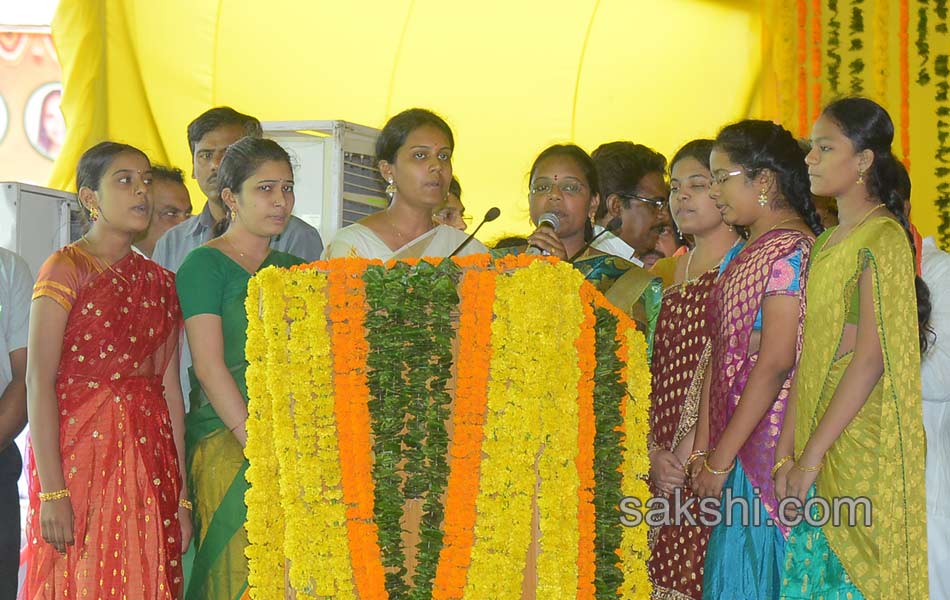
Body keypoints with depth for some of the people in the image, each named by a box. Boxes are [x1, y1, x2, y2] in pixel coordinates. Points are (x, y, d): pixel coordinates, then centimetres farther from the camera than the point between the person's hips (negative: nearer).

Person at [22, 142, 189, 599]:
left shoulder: (159, 282, 13)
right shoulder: (66, 269, -4)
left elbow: (169, 388, 10)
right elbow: (39, 382, -11)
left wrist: (181, 493, 6)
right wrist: (51, 492, -18)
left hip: (147, 456, 5)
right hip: (78, 453, -5)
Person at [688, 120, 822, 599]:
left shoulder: (790, 250, -12)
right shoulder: (742, 254, 17)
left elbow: (776, 363, -18)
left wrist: (721, 457, -16)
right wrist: (703, 451, 8)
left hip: (768, 444, -9)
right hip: (733, 455, 9)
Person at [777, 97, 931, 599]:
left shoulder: (883, 238, -10)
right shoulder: (828, 242, 15)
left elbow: (871, 358, -17)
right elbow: (810, 356, 12)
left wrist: (810, 456, -18)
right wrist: (787, 453, 5)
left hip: (862, 442, -7)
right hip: (819, 447, 7)